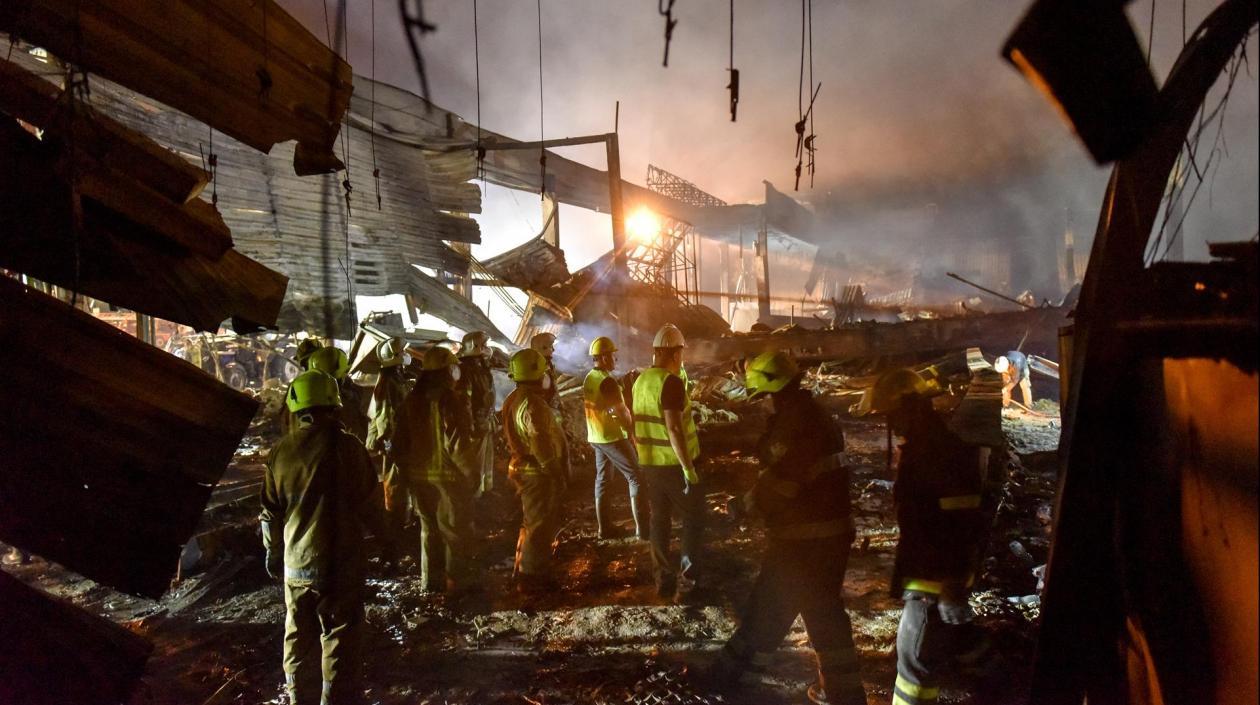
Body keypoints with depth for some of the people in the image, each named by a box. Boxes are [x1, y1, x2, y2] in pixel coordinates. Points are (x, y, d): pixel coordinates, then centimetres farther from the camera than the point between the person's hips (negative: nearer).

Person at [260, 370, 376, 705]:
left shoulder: (280, 452, -3)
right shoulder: (348, 446, -14)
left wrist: (274, 552, 20)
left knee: (297, 638, 19)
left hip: (295, 563, 4)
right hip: (341, 561, -4)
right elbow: (367, 500, -5)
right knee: (339, 639, 7)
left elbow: (271, 513, 6)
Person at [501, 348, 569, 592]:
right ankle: (531, 578, 10)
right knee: (541, 526, 1)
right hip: (539, 473, -10)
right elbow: (541, 444, -28)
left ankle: (525, 570, 35)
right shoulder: (532, 404, -23)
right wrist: (557, 473, -19)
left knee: (532, 523, 22)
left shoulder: (514, 400, 8)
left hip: (524, 468, 10)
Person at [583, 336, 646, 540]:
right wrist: (633, 433, -9)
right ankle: (642, 528, -3)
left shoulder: (588, 379, 8)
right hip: (613, 437, -9)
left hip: (596, 437, 9)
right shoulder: (607, 380, -20)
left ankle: (604, 527, 19)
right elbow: (621, 411, -21)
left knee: (602, 479, 14)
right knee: (636, 477, -2)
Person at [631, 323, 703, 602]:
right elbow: (674, 428, -24)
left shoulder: (641, 381, 5)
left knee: (659, 519, 15)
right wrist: (688, 467, -21)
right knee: (693, 519, 7)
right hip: (674, 463, -7)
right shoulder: (671, 381, -19)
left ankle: (663, 578, 23)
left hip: (649, 462, 7)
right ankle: (686, 582, 7)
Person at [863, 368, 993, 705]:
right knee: (915, 654, 20)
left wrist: (955, 590, -24)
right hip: (925, 569, 10)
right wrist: (906, 569, 22)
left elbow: (964, 525, -25)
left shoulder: (945, 451, -22)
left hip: (939, 577, -10)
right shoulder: (922, 446, 9)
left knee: (916, 659, -2)